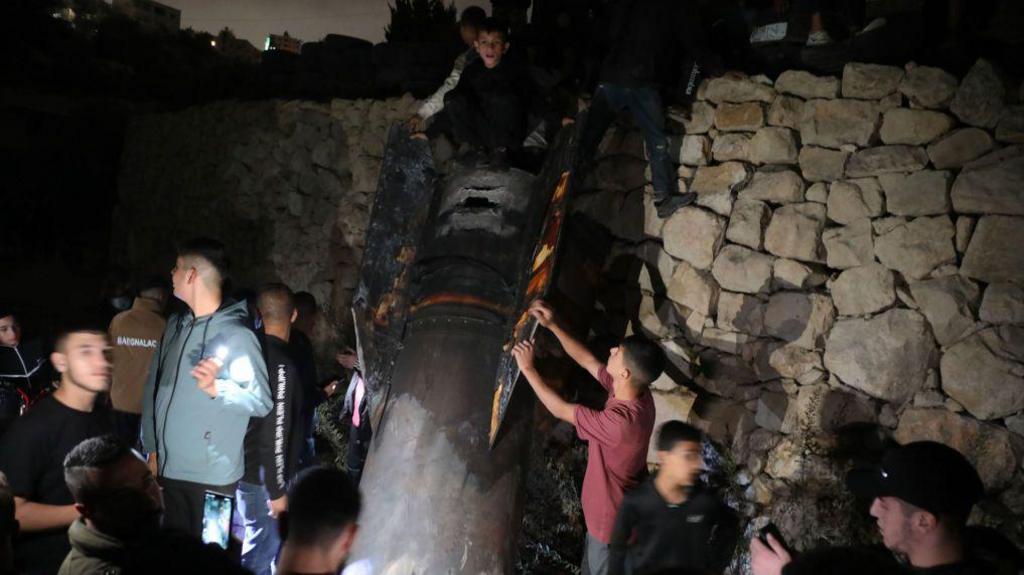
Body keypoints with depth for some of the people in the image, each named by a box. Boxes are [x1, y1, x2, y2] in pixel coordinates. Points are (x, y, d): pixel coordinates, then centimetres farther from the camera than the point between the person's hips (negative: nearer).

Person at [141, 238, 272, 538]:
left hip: (211, 477, -6)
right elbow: (153, 387, 12)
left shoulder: (237, 334, -12)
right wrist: (152, 449, 9)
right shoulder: (175, 326, 8)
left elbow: (262, 401, -15)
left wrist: (215, 388, -29)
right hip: (167, 470, 6)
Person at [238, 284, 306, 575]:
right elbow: (275, 433, -22)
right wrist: (277, 490, -16)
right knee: (263, 546, 3)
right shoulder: (281, 365, -22)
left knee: (258, 539, 20)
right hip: (261, 477, -8)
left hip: (243, 466, 8)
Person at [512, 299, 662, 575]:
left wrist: (527, 368, -18)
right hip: (615, 510, 8)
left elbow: (561, 410, -26)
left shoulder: (621, 421, -40)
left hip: (613, 521, -8)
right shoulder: (635, 392, -14)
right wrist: (554, 325, -10)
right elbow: (587, 360, -1)